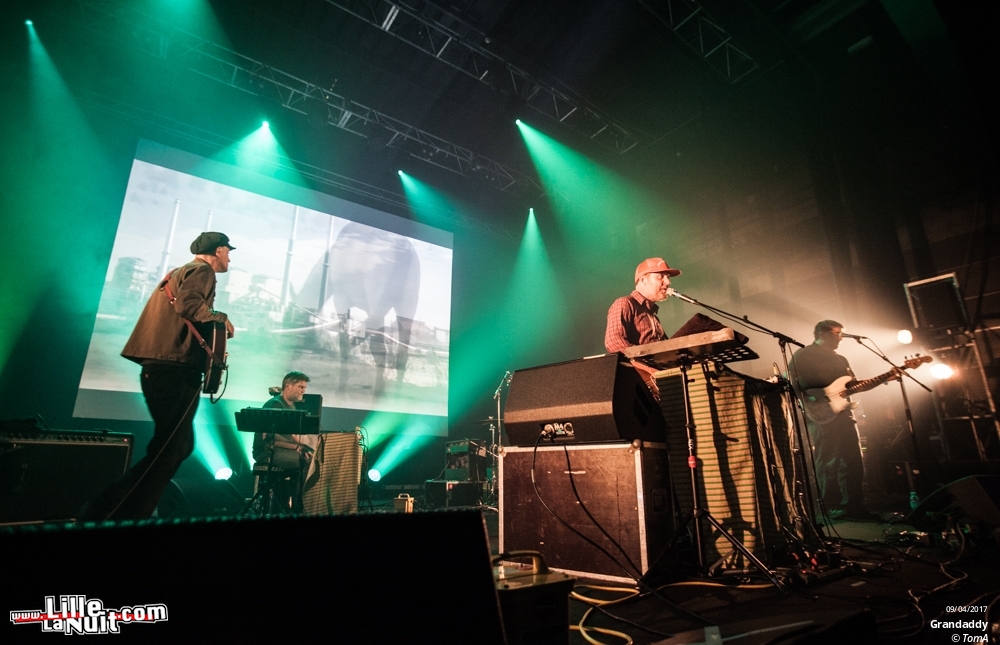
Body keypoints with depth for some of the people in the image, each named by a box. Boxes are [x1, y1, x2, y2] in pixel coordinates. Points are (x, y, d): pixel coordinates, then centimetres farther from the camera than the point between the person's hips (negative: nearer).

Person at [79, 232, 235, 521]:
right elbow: (190, 306, -22)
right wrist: (221, 319, -7)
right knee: (167, 450, -7)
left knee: (179, 446, 15)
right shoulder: (201, 271, -4)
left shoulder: (178, 273, 26)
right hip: (176, 369, -10)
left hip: (158, 367, 10)